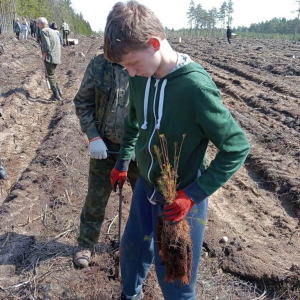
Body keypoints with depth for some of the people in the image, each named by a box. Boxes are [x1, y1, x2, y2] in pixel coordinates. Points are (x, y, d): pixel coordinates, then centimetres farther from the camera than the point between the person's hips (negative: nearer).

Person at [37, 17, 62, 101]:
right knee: (52, 74, 20)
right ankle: (59, 90, 17)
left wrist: (44, 56, -11)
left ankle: (56, 95, -2)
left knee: (51, 76, -2)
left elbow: (46, 45, -19)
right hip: (56, 57, 8)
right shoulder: (54, 31, 18)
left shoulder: (44, 31, -8)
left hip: (50, 57, -8)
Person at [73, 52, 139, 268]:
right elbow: (83, 102, -1)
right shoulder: (99, 64, -8)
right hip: (104, 145, 1)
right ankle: (86, 244, 36)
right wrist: (93, 137, -10)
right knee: (96, 198, 14)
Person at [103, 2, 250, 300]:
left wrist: (193, 194, -22)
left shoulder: (195, 87, -28)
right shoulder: (141, 78, -7)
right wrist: (122, 163, 18)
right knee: (132, 246, 23)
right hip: (145, 185, 6)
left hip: (181, 196, -6)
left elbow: (237, 147, -21)